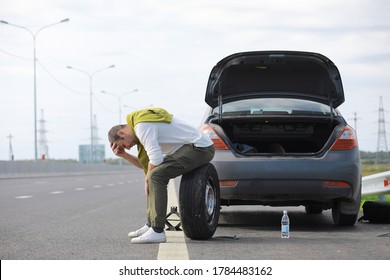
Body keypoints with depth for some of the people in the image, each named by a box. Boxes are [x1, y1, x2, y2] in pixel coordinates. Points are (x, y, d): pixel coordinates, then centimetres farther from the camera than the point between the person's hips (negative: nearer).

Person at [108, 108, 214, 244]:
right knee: (153, 174, 16)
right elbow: (145, 163, 21)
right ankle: (150, 225, 16)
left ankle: (157, 231, -21)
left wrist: (147, 180, -5)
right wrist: (124, 155, 12)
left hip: (200, 148, -11)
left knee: (156, 175, -20)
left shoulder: (141, 126, -14)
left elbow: (156, 158, -20)